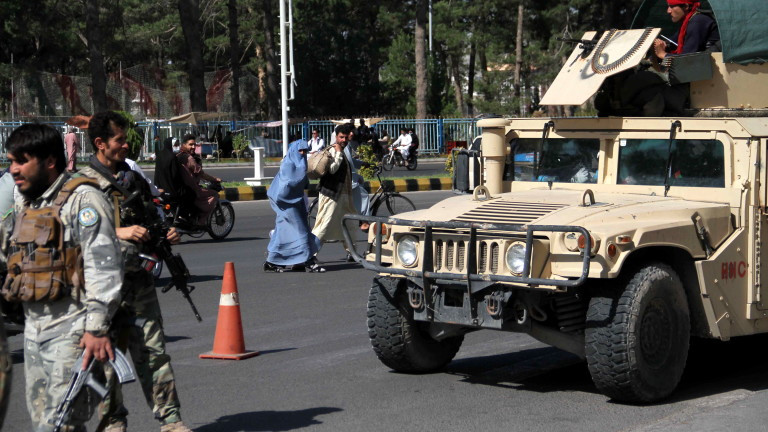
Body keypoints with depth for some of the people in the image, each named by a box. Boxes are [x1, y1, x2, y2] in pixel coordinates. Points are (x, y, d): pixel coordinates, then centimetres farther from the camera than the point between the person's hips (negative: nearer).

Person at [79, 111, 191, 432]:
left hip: (139, 279, 4)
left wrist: (166, 235, 5)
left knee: (153, 350, 2)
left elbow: (150, 221, 26)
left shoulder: (135, 180, 16)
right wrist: (119, 232, -20)